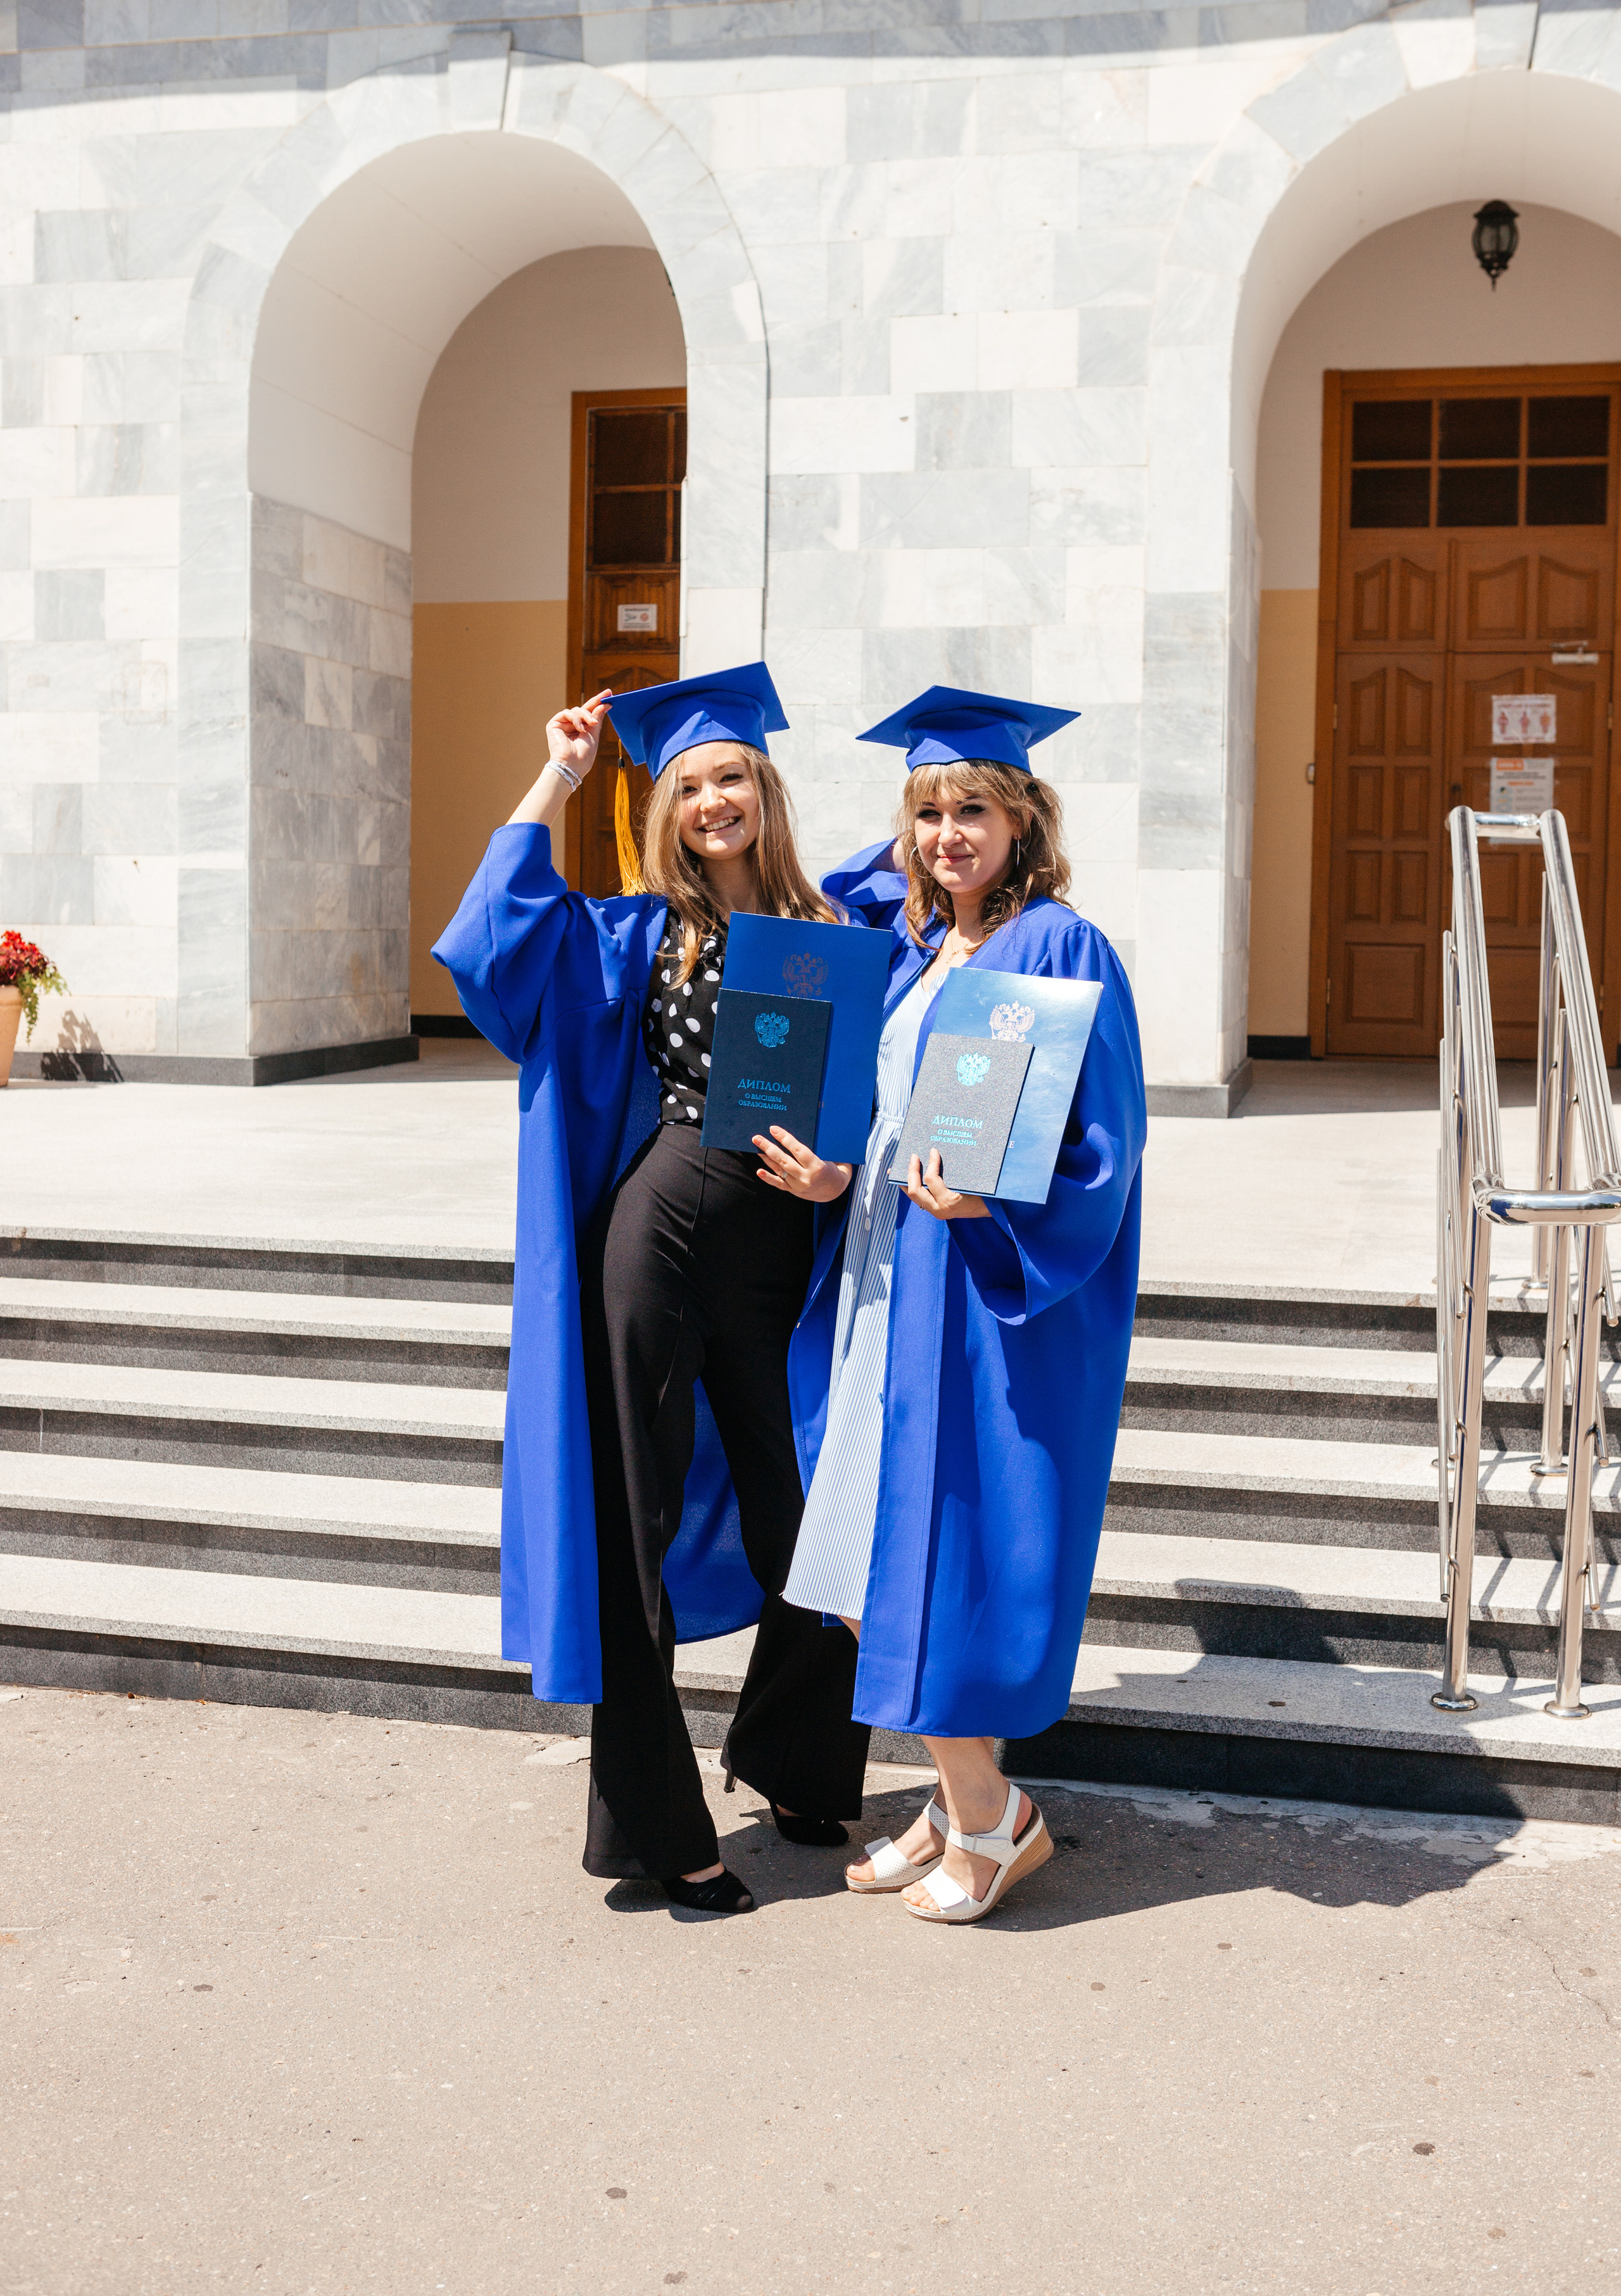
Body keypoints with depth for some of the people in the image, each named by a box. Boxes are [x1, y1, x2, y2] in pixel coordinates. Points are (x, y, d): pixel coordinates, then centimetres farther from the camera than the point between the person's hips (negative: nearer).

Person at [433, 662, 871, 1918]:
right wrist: (559, 777, 0)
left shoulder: (834, 930, 9)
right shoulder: (639, 935, 8)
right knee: (639, 1518, 3)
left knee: (809, 1525, 9)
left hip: (783, 1254, 1)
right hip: (660, 1232, -1)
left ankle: (792, 1764, 36)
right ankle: (653, 1824, 15)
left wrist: (840, 1174, -10)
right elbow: (500, 922, -6)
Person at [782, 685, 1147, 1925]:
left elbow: (1099, 1146, -16)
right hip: (896, 1285, 8)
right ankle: (971, 1802, 24)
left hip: (996, 1299, -8)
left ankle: (986, 1821, 13)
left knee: (954, 1548, -4)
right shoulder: (909, 946, 12)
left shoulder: (1060, 949, -11)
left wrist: (989, 1201, -28)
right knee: (915, 1540, 11)